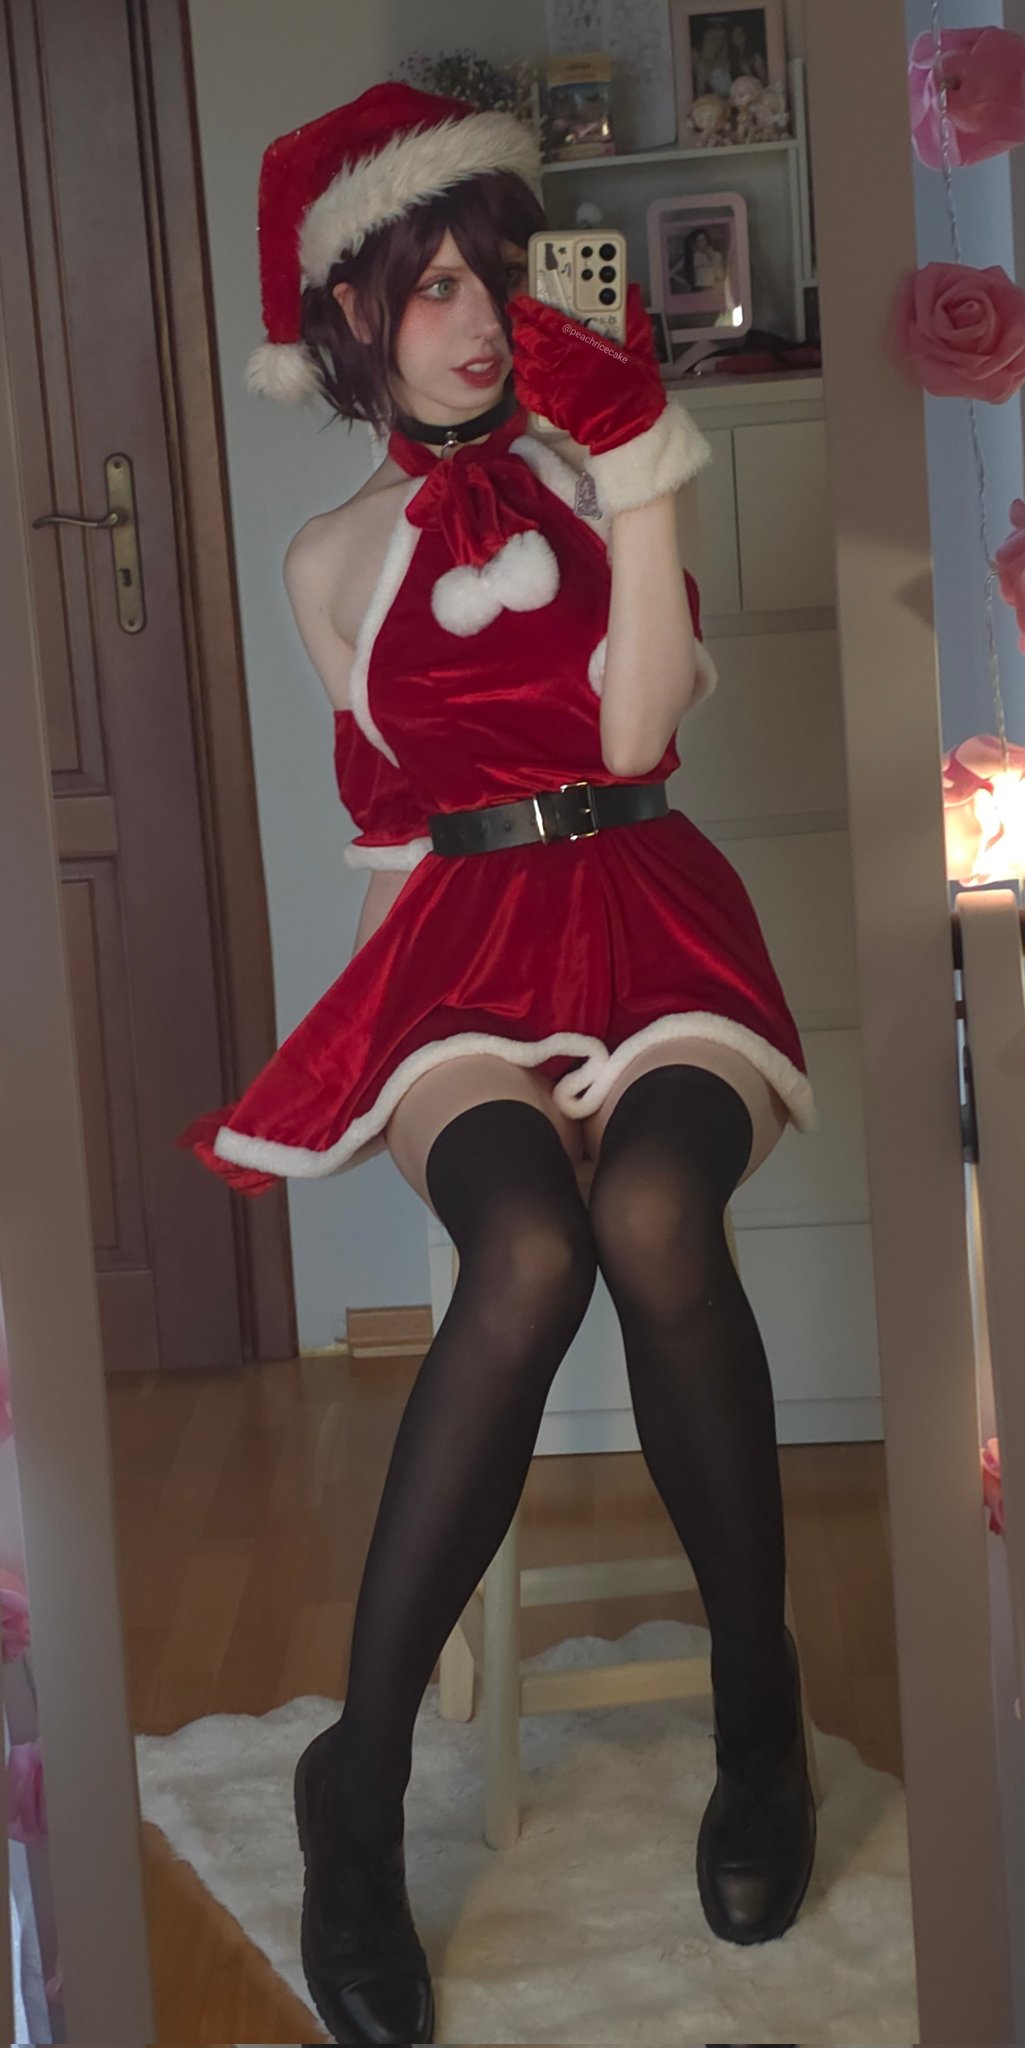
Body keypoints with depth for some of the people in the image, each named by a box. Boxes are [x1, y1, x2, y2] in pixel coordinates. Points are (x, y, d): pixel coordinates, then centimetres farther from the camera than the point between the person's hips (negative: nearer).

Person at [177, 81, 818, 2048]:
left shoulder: (593, 473, 11)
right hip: (460, 932, 0)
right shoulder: (336, 557, 15)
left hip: (646, 906, 0)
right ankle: (358, 1782, -29)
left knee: (655, 1215, -37)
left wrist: (640, 483, -8)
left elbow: (633, 732, -3)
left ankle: (760, 1707, -20)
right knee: (530, 1247, -36)